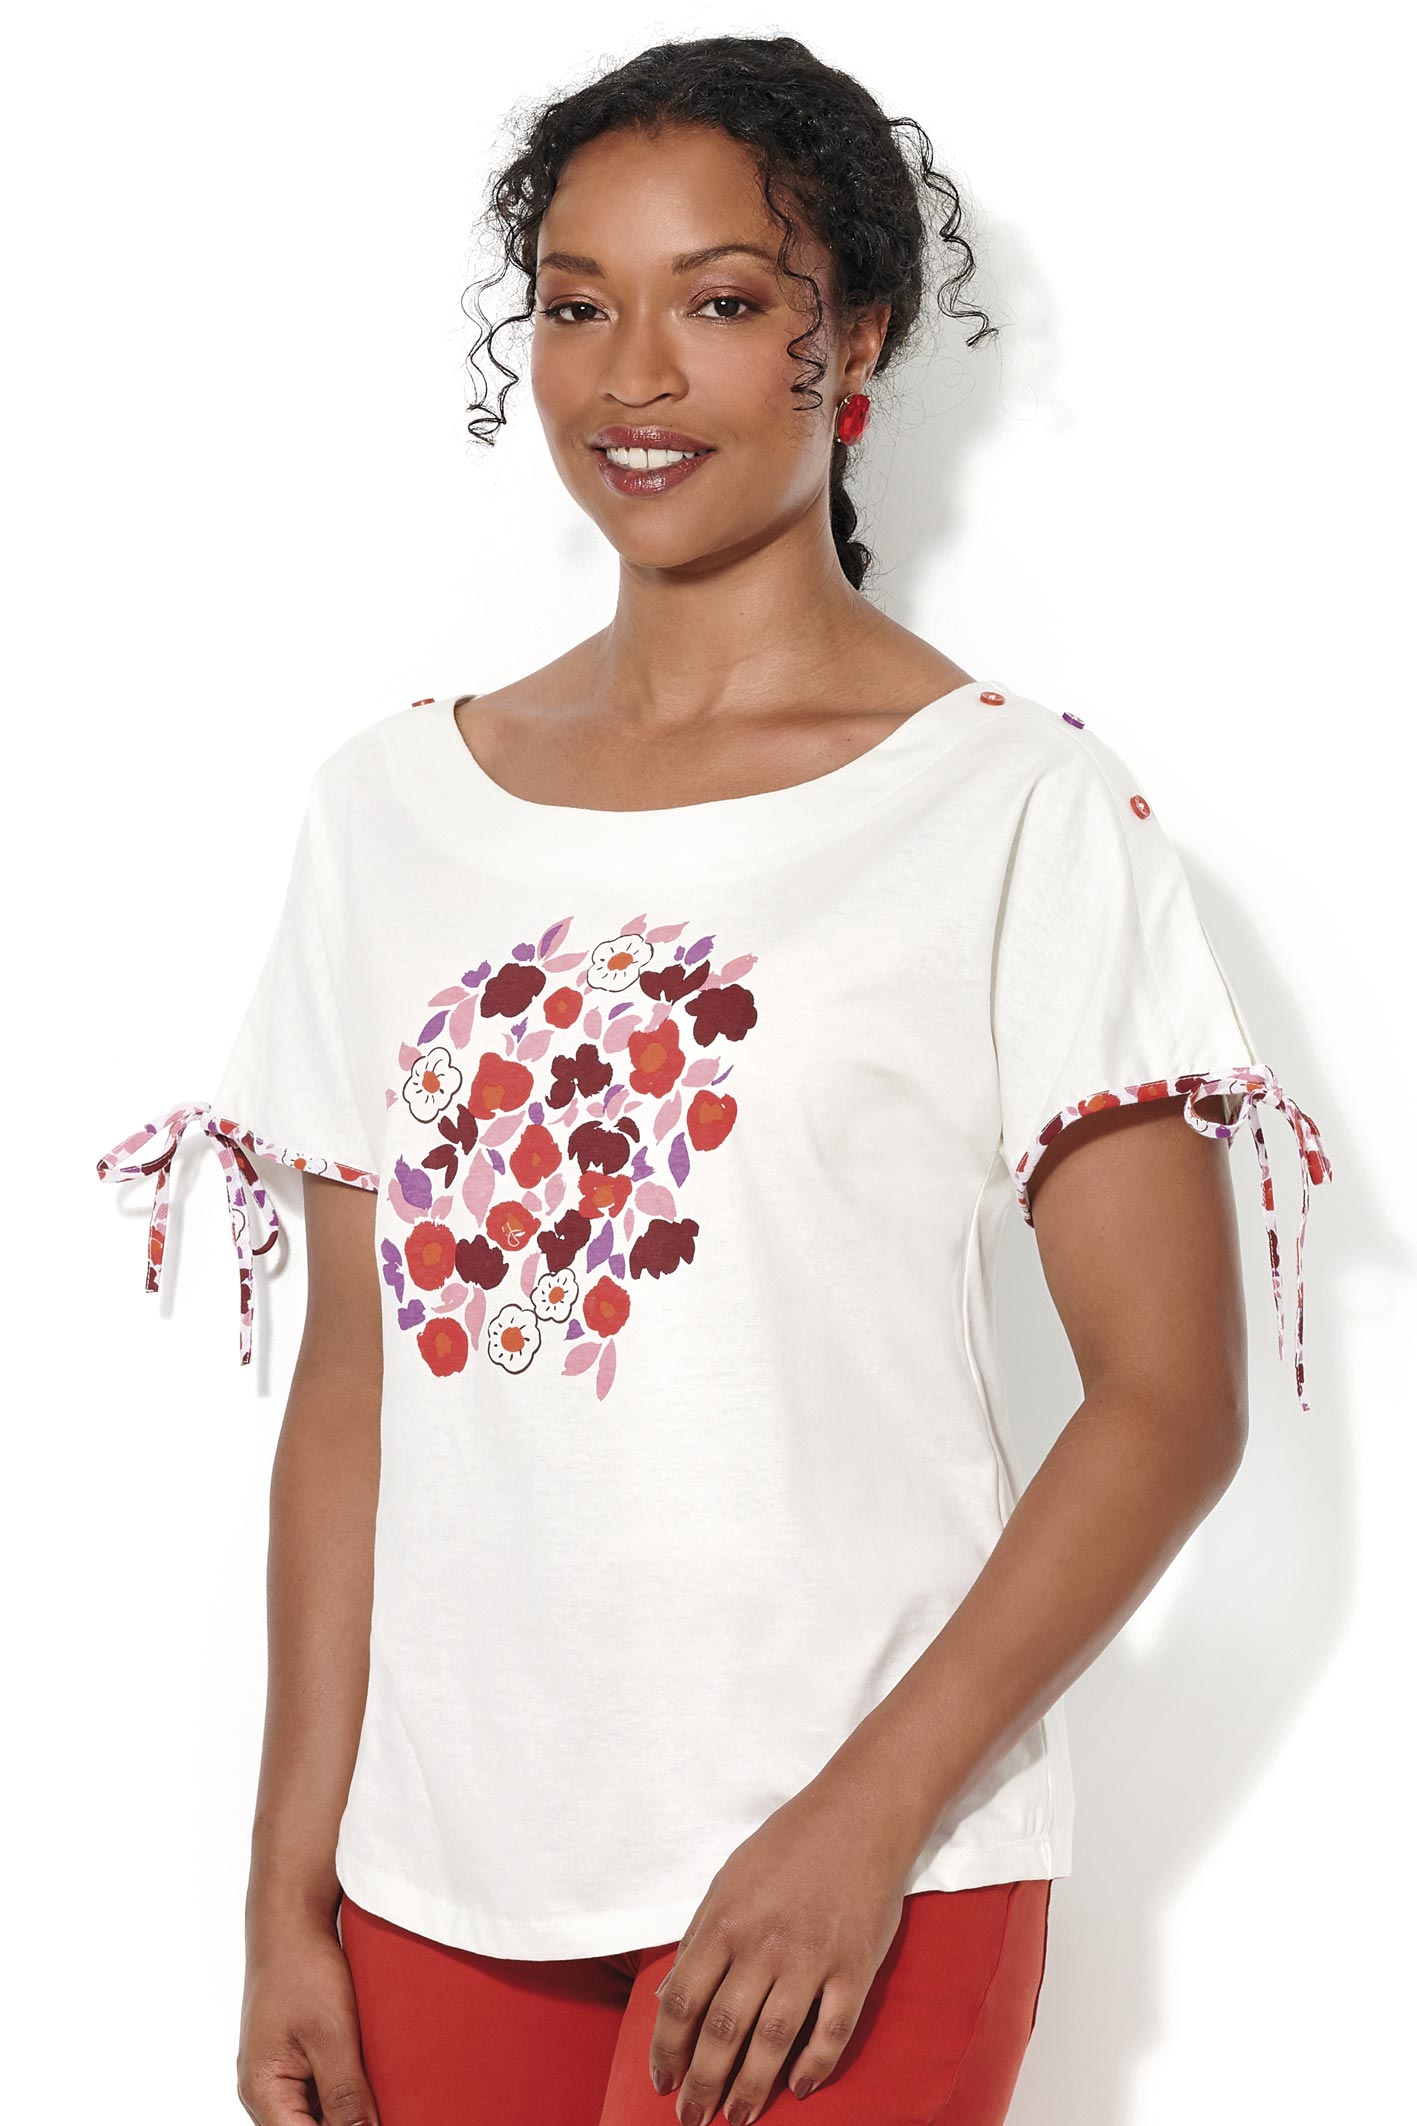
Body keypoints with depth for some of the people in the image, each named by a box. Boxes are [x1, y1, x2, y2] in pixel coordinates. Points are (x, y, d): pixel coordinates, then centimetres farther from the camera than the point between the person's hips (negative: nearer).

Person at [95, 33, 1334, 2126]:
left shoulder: (1017, 807, -4)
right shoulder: (395, 803, 9)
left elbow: (1170, 1399, -6)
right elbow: (355, 1377, 10)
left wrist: (869, 1820, -14)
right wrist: (293, 1883, 6)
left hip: (851, 1874, -4)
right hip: (443, 1868, 4)